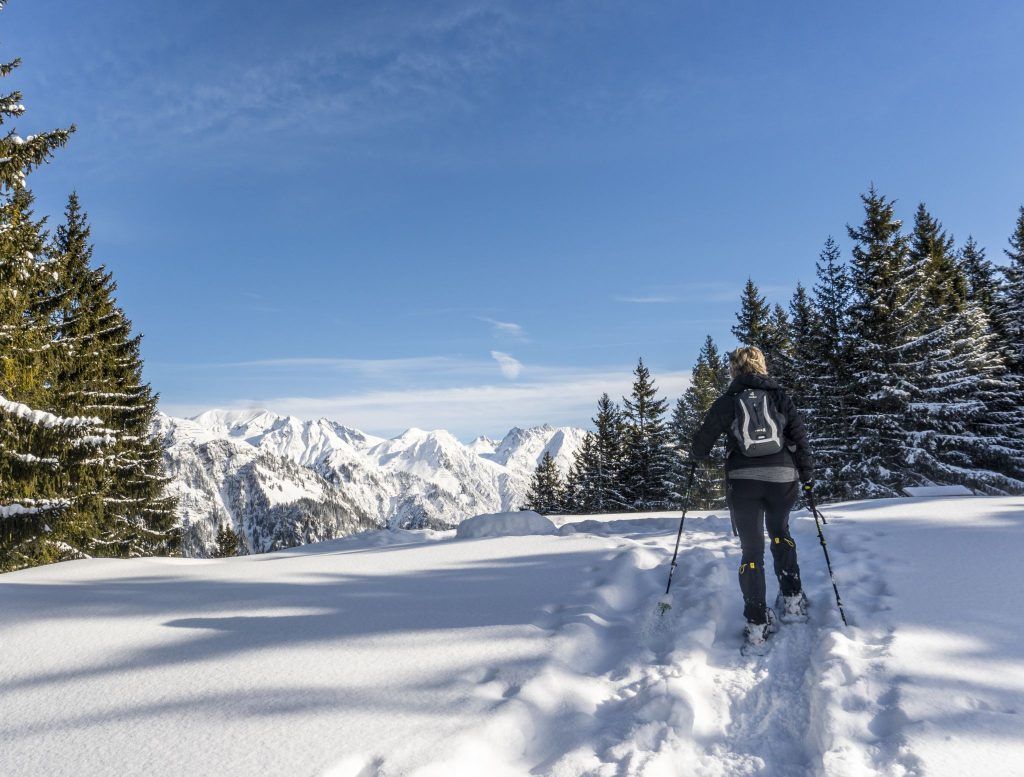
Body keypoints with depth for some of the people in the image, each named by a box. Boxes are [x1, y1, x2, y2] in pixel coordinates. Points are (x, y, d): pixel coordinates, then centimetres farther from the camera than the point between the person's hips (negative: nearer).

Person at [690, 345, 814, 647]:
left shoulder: (727, 400, 4)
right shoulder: (779, 396, 8)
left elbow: (704, 437, 8)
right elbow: (800, 435, 4)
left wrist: (697, 456, 29)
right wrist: (807, 475, 13)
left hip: (742, 479, -1)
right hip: (782, 477, 2)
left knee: (752, 549, 7)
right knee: (781, 532, 27)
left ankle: (757, 623, 8)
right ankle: (792, 599, 23)